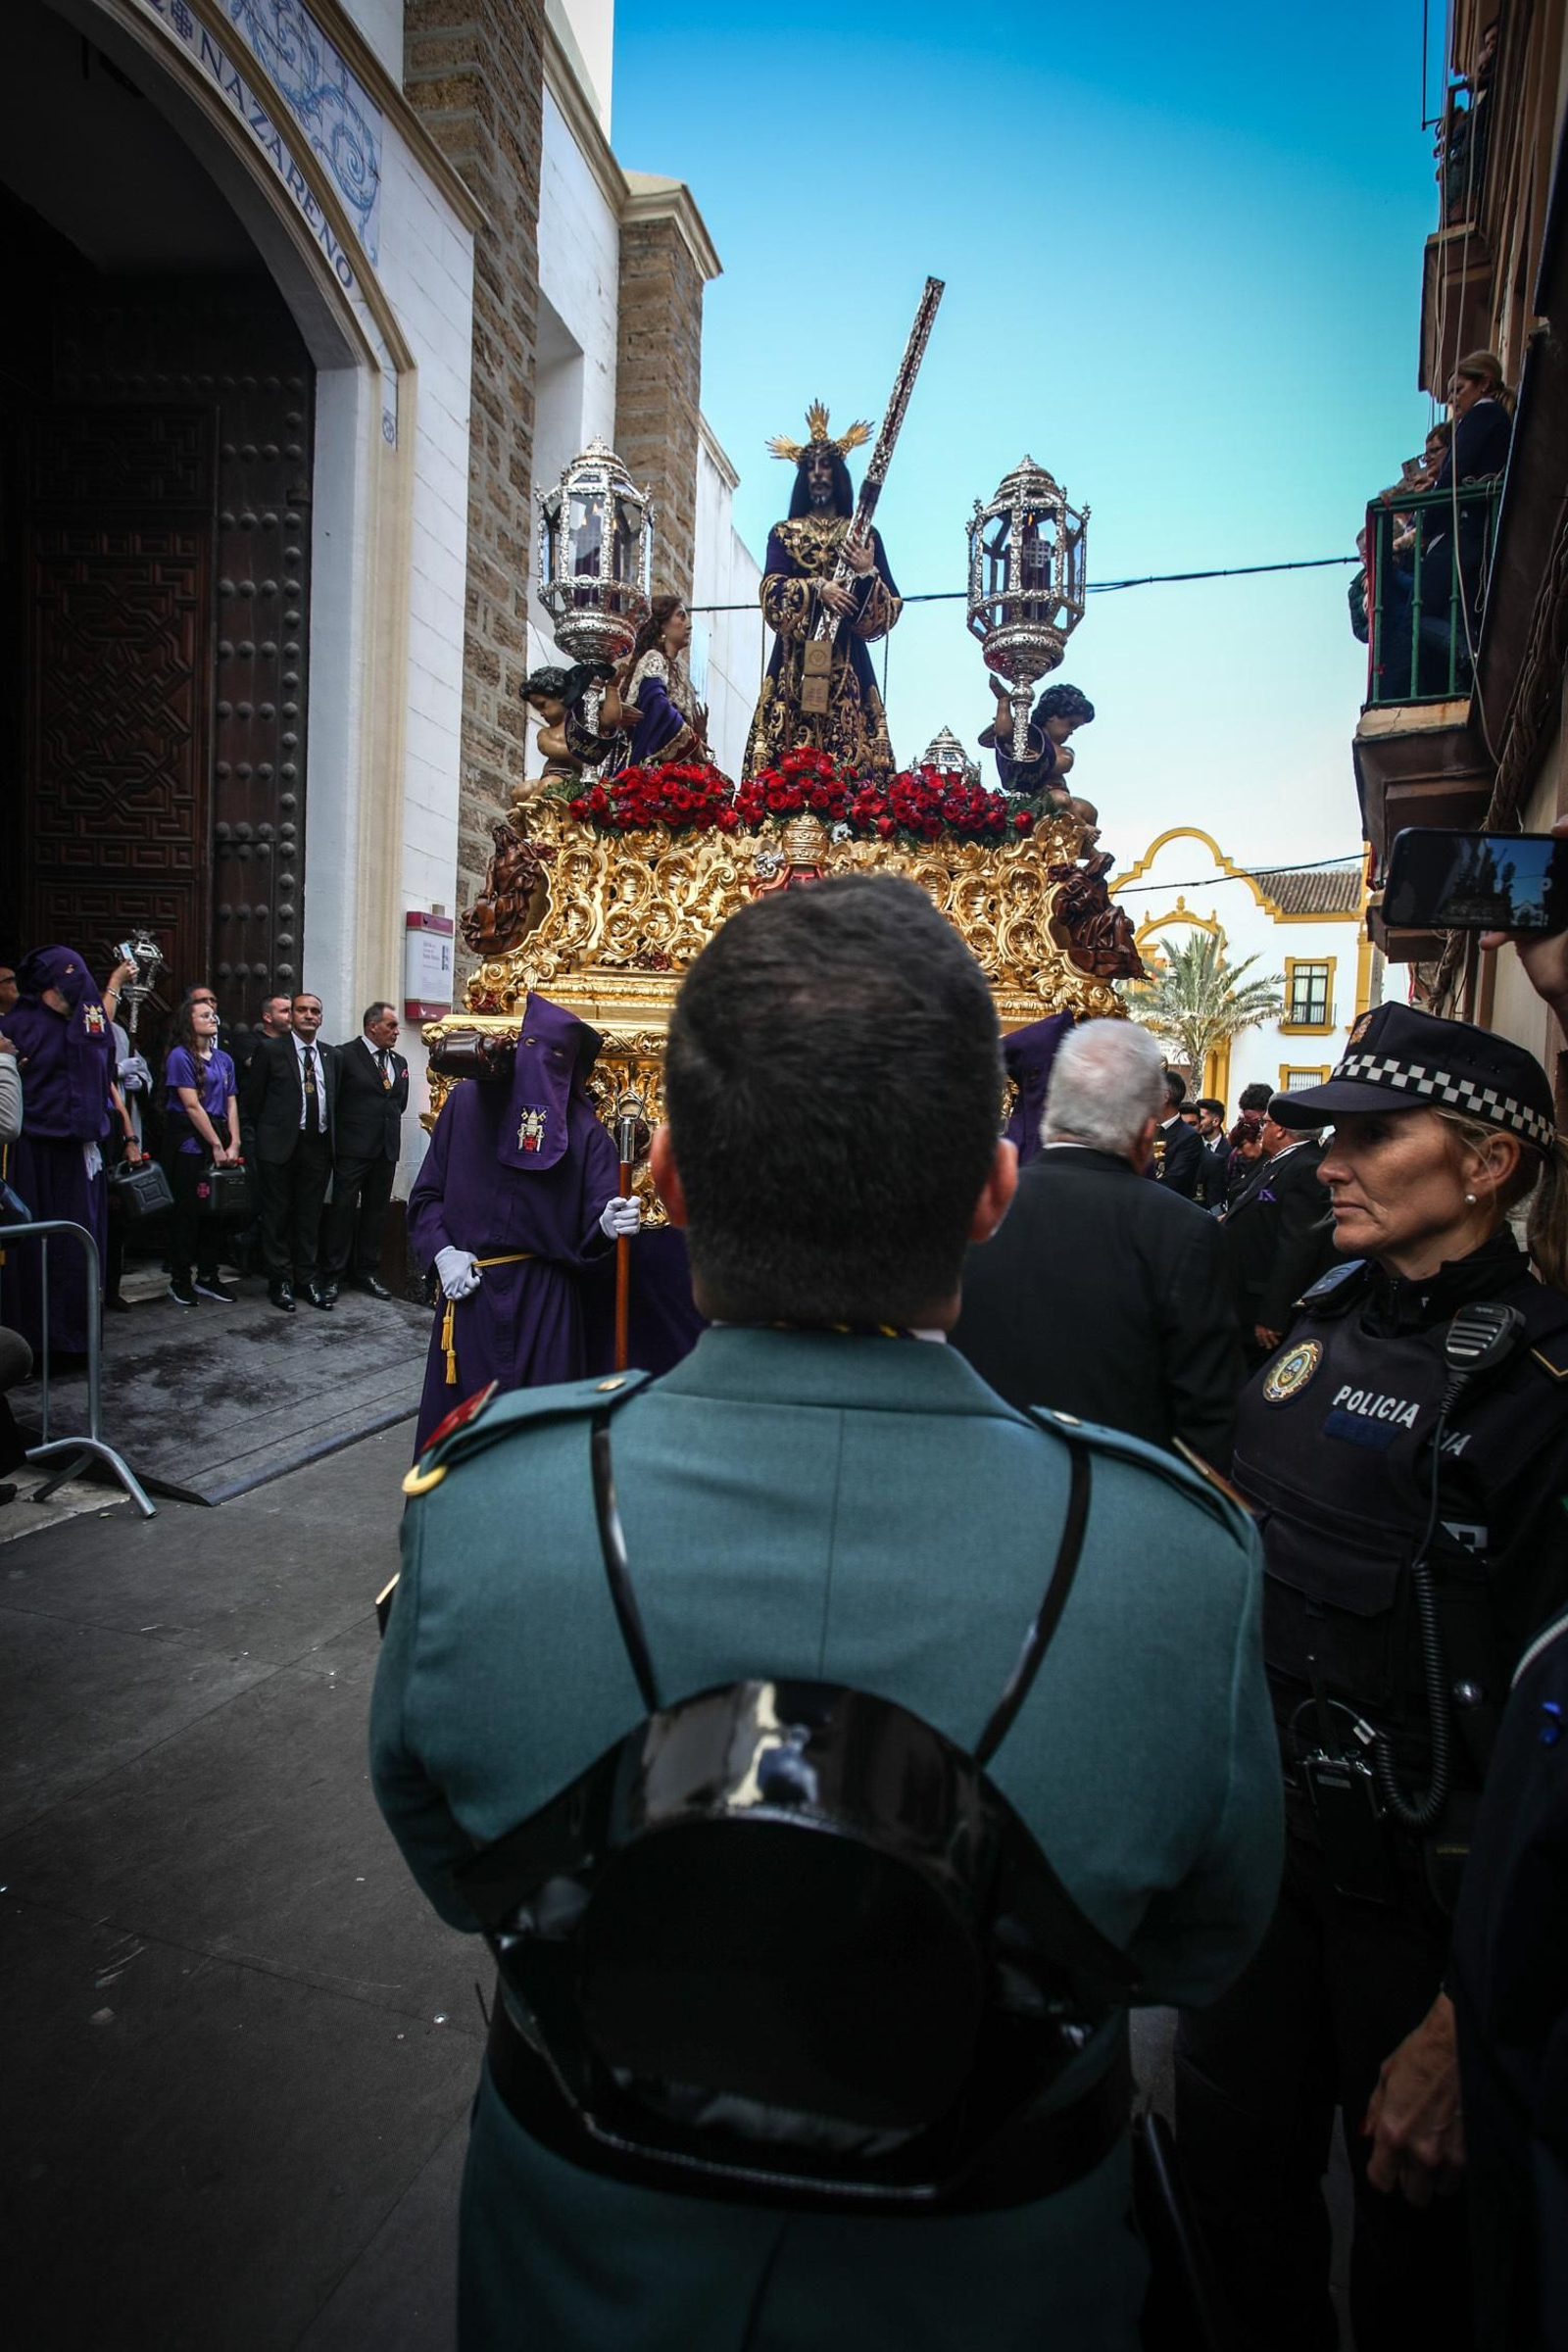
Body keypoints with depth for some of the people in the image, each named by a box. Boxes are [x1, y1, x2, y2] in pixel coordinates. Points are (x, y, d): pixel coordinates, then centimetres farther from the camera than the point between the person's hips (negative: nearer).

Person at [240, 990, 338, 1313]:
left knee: (310, 1216, 10)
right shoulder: (270, 1050, 0)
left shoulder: (330, 1055, 12)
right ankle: (280, 1281, 13)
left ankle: (308, 1277, 19)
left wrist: (333, 1144, 6)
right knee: (277, 1216, 4)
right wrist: (251, 1148, -4)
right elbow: (250, 1104, 0)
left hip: (318, 1146, 4)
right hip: (279, 1145, -3)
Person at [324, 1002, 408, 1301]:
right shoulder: (344, 1055, -6)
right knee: (343, 1210, 0)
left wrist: (389, 1128, 11)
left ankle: (367, 1272, 19)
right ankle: (335, 1274, 8)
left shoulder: (399, 1062, 14)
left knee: (376, 1212, 10)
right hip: (353, 1150, -6)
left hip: (387, 1150, 6)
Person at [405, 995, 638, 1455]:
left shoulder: (584, 1126, 0)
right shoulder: (467, 1100, 3)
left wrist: (608, 1222, -31)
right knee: (458, 1411, 9)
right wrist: (442, 1252, -6)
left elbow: (597, 1207, -9)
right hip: (469, 1286, 1)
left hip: (545, 1296, -1)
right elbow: (428, 1192, 6)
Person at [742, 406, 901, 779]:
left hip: (847, 667, 0)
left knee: (849, 760, -10)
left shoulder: (865, 535, 15)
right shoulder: (784, 534, 17)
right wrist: (817, 588, -16)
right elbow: (771, 593, 0)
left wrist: (868, 575, -11)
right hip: (794, 665, 0)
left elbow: (890, 610, 8)